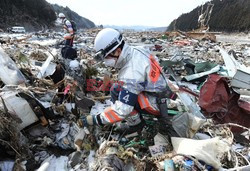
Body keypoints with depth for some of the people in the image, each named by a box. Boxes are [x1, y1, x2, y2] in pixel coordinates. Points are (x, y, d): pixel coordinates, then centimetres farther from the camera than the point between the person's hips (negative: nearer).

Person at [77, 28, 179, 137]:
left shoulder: (131, 73, -32)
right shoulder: (136, 50, -5)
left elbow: (122, 111, -32)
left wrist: (92, 120, -25)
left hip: (156, 102, -9)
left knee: (116, 91, -20)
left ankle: (136, 123, 0)